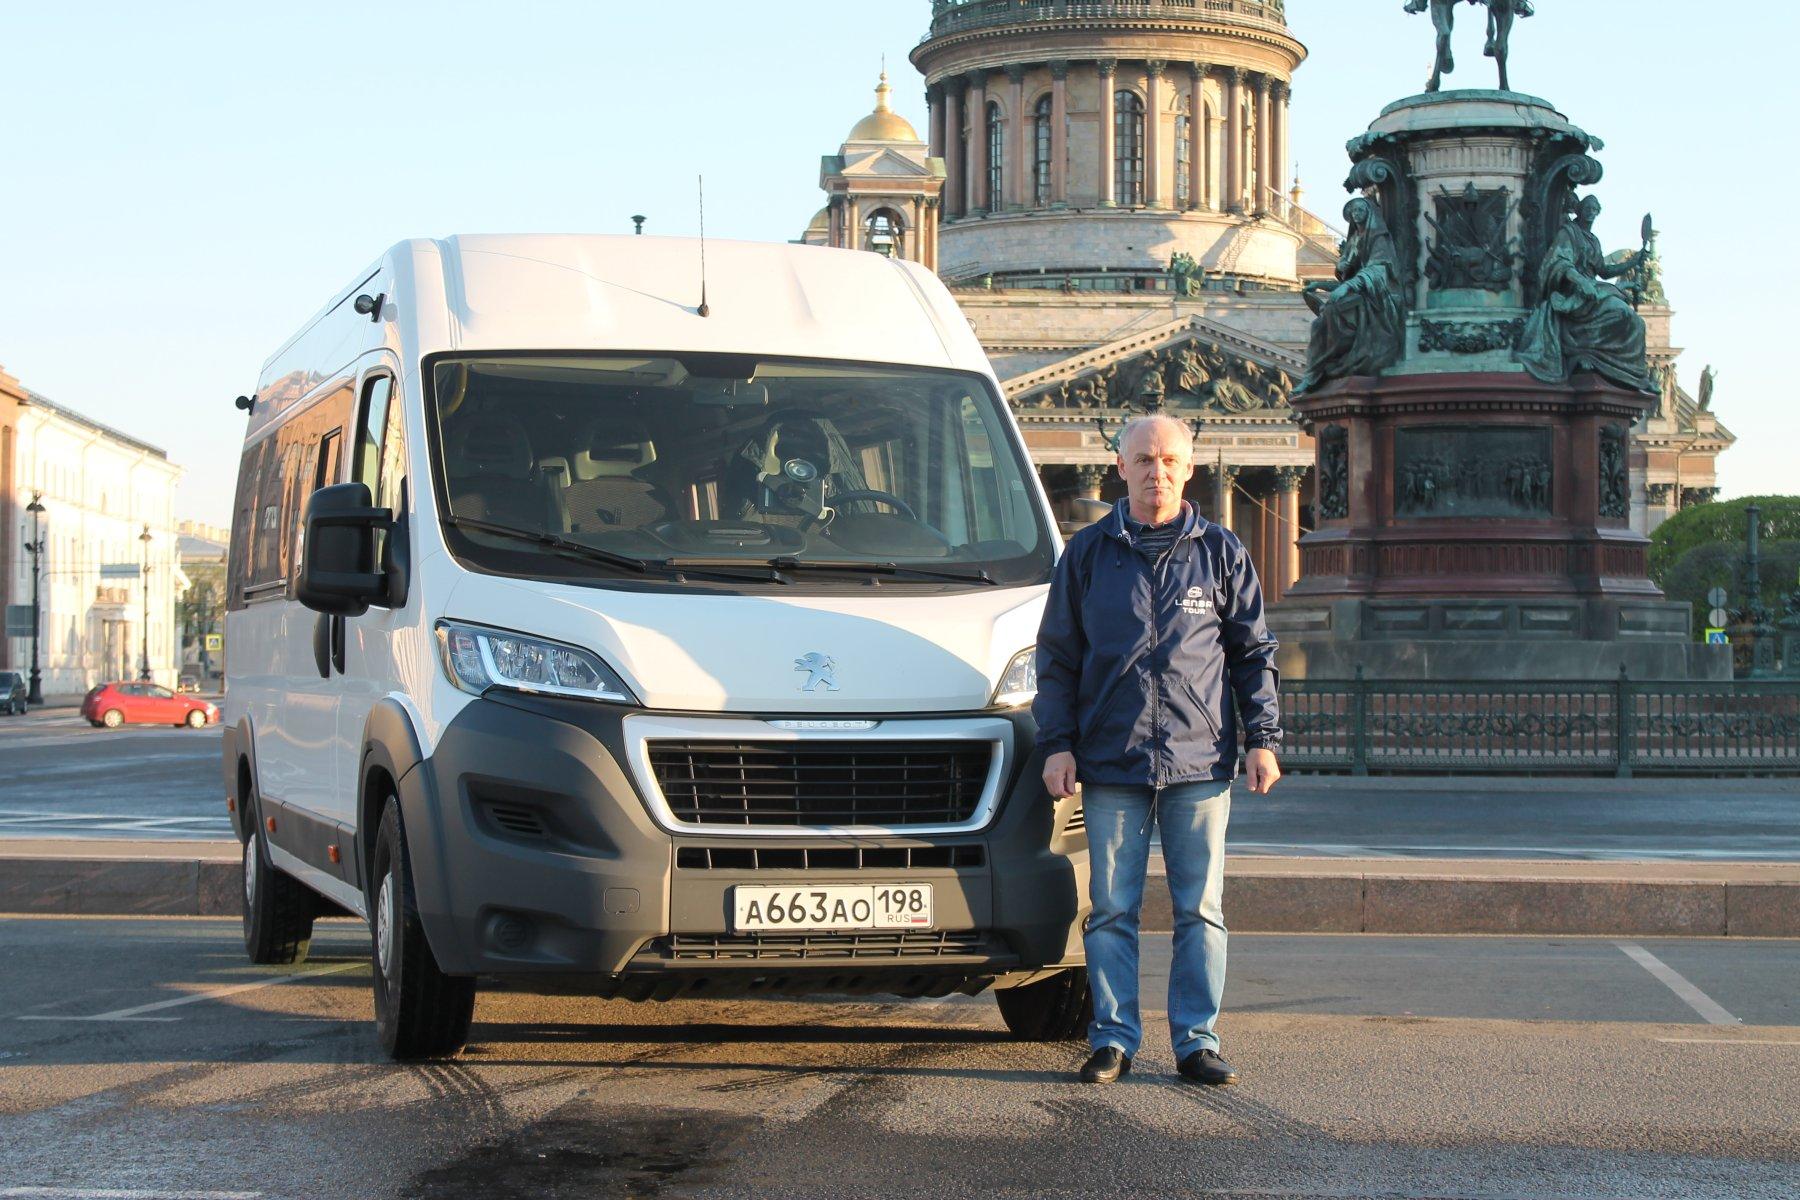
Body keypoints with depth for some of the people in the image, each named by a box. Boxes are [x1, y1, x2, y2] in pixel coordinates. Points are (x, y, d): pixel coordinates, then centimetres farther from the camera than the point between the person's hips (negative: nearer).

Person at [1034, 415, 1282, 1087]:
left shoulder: (1219, 553, 8)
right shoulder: (1088, 553, 8)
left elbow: (1253, 651, 12)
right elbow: (1056, 657, 10)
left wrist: (1262, 739, 4)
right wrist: (1057, 743, 2)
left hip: (1200, 764, 0)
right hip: (1110, 763, 0)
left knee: (1200, 910, 2)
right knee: (1112, 910, 2)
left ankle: (1197, 1042, 8)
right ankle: (1113, 1040, 8)